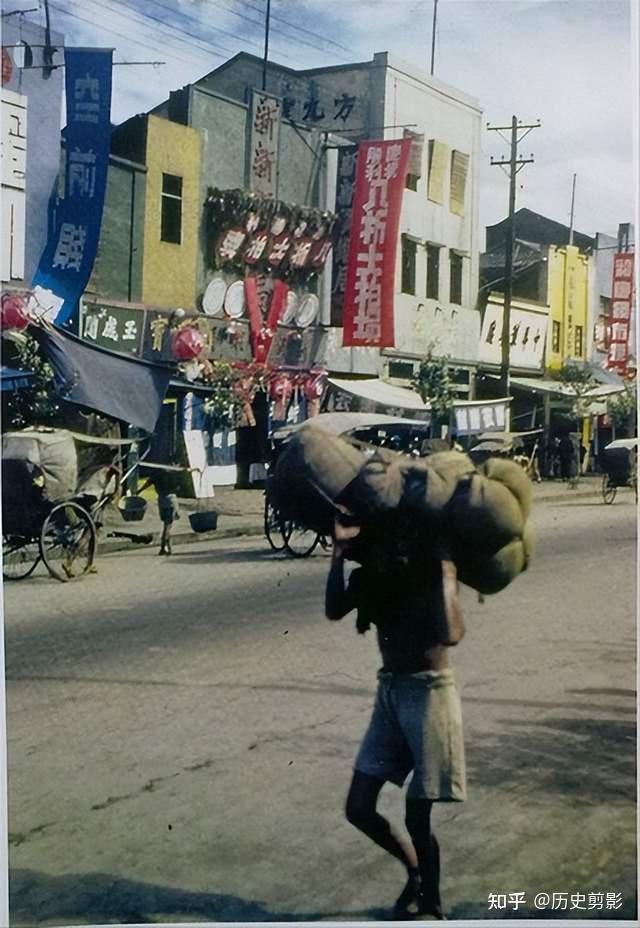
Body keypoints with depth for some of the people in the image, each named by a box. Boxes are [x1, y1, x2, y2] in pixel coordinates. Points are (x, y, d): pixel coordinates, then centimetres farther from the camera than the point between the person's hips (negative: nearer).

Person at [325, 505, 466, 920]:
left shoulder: (431, 563, -14)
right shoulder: (375, 567, 4)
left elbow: (450, 634, -30)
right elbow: (335, 609, -14)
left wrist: (441, 567, -26)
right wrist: (340, 548, -19)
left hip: (429, 691, -6)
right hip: (389, 690, 6)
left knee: (417, 815, 2)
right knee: (359, 808, 7)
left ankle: (431, 904, 26)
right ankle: (415, 870, 33)